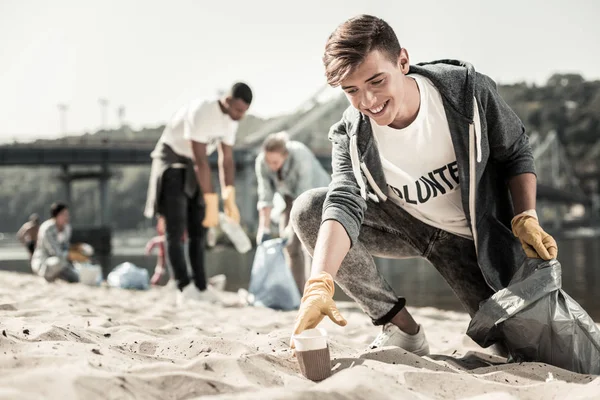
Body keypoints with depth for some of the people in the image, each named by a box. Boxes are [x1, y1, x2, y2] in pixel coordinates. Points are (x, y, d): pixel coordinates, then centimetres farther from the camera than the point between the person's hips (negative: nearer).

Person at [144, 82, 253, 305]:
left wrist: (229, 200, -9)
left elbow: (226, 161, -1)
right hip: (171, 163, -8)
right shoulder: (200, 113, -30)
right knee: (175, 230, -16)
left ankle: (201, 288, 7)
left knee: (198, 230, 4)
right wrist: (212, 205, -32)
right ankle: (184, 288, -24)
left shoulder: (231, 119, -4)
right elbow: (201, 162, -32)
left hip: (192, 169, 8)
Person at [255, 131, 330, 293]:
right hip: (290, 194, 5)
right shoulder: (262, 162, -23)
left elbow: (304, 196, -36)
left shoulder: (301, 157, -37)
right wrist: (264, 229, -24)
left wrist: (291, 227, -38)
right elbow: (265, 196, -20)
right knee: (290, 244, -2)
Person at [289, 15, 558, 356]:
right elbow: (344, 203, -36)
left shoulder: (467, 90, -22)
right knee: (308, 211, -23)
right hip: (407, 226, 1)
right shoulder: (352, 136, -21)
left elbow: (516, 152, -7)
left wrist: (526, 220, -19)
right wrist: (320, 284, -52)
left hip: (470, 237, -1)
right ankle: (402, 328, -13)